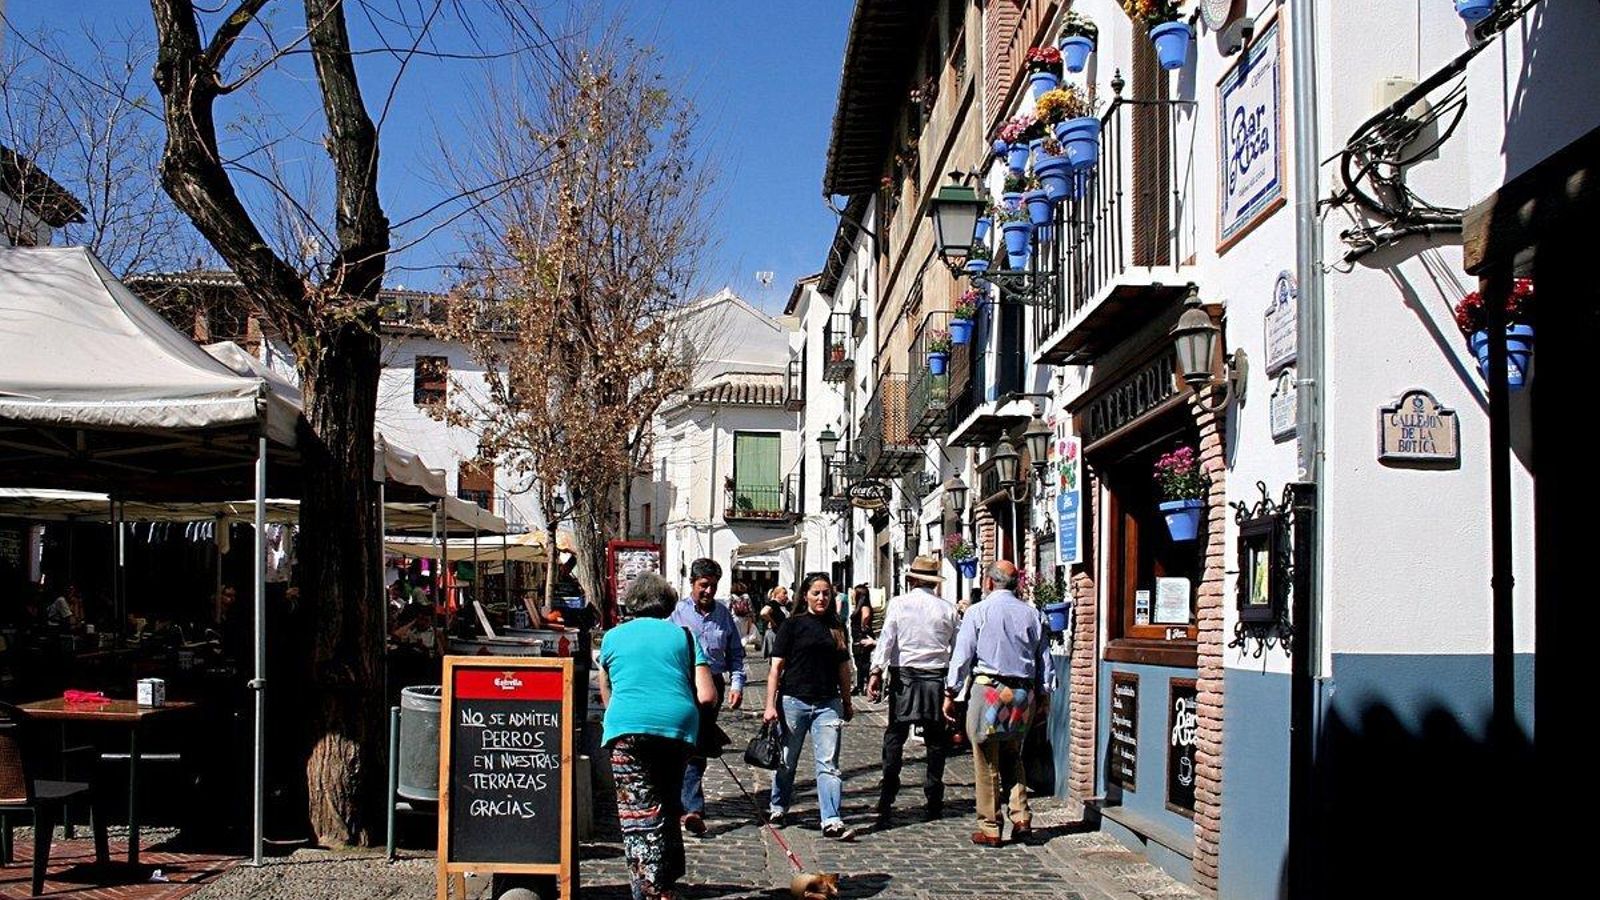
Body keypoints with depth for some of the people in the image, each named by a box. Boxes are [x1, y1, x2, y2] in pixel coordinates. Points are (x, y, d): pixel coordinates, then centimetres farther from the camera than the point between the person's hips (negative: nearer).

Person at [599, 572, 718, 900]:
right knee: (668, 808, 18)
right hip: (679, 725, 2)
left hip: (629, 726, -2)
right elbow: (707, 697, 7)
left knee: (640, 814, -4)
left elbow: (606, 696, 27)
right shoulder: (682, 635, 16)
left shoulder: (613, 637, 16)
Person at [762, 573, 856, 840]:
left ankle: (831, 822, -7)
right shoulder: (793, 624, -2)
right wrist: (770, 705, -9)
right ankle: (778, 809, 30)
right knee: (787, 760, 11)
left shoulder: (837, 627, 10)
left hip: (828, 704, 3)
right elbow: (777, 666, -4)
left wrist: (847, 703, 19)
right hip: (794, 702, -3)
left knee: (829, 764, -4)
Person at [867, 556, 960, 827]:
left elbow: (886, 639, -9)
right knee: (935, 739, 9)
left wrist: (876, 672, -10)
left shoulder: (899, 603, -2)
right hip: (937, 677, 1)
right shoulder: (948, 609, 3)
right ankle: (934, 800, 12)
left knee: (895, 735, 3)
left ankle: (886, 799, -3)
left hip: (904, 675, -1)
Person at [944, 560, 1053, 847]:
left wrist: (951, 694, 1)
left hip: (987, 691, -4)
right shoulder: (1033, 614, 8)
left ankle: (989, 830, 6)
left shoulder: (978, 612, -4)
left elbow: (962, 657, -5)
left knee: (987, 764, 3)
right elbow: (1045, 660, 11)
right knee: (1012, 758, 19)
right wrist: (1044, 694, 19)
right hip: (1024, 693, 4)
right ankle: (1021, 818, 7)